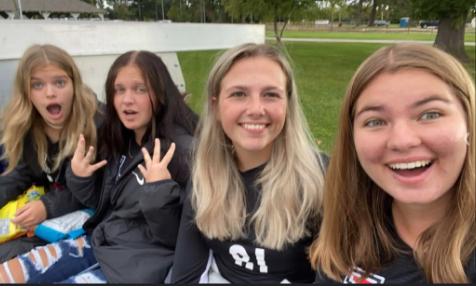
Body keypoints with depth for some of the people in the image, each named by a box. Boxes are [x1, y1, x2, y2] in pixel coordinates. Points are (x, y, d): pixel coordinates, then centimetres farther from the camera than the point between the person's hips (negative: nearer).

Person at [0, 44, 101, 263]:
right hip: (39, 201, 6)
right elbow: (21, 173, 4)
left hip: (79, 214, -5)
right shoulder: (23, 125, -6)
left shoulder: (95, 125, -24)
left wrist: (48, 207, -29)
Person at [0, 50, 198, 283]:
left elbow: (171, 237, -18)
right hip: (100, 242, 7)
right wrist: (79, 178, -4)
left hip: (140, 262, -7)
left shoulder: (182, 150, -20)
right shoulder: (119, 139, 3)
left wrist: (160, 188, -33)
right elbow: (103, 205, 13)